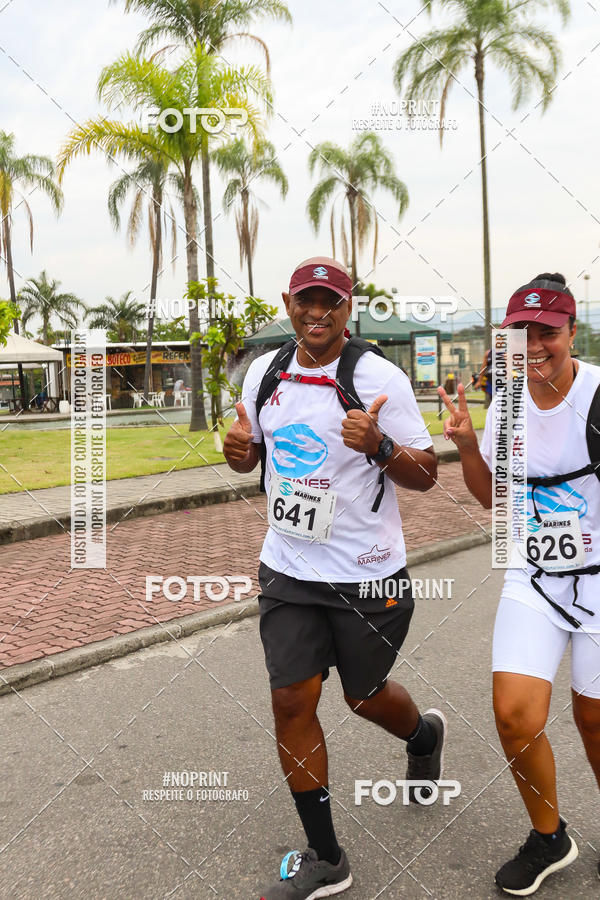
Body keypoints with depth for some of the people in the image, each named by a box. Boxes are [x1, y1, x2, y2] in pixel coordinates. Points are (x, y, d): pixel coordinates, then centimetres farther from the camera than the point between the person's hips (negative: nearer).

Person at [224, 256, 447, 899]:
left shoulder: (379, 378, -12)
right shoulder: (265, 371, 3)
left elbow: (426, 474, -9)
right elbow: (252, 453, 16)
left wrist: (378, 445, -28)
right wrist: (237, 448, -8)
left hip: (367, 576, -4)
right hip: (287, 570, 4)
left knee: (364, 697, 14)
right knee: (292, 701, 0)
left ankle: (425, 735, 51)